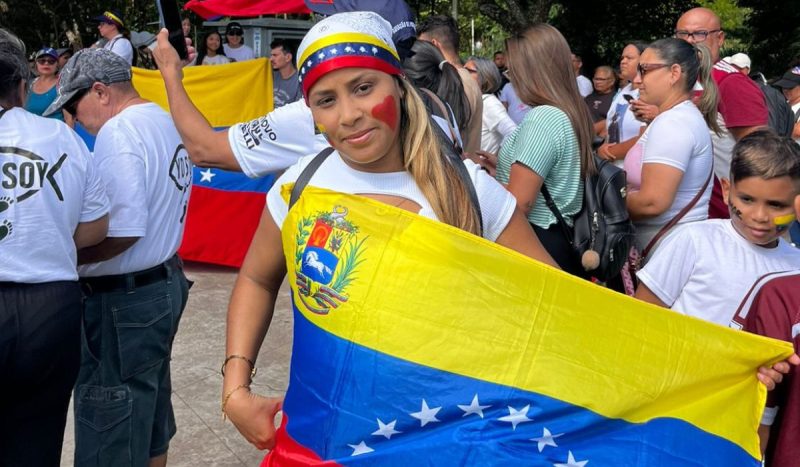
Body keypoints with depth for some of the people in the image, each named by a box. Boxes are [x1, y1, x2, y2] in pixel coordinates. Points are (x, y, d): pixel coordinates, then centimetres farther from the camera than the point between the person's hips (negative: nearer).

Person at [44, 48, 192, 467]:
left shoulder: (118, 131, -18)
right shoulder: (165, 123, 10)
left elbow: (124, 229, -25)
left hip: (124, 299, -10)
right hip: (165, 280, 10)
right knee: (149, 410, 22)